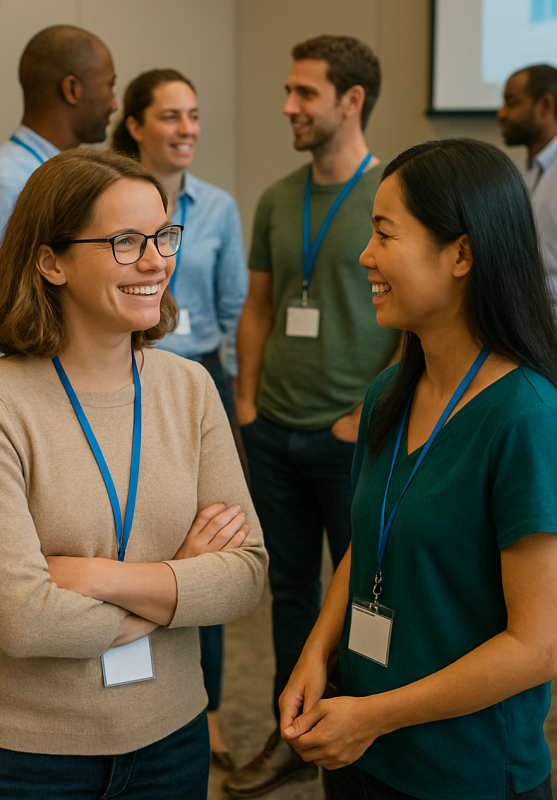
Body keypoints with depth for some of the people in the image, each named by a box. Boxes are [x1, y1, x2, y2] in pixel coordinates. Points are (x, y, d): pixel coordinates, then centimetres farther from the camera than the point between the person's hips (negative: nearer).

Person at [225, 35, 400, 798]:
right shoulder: (277, 200, 8)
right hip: (275, 430, 5)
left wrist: (368, 414, -13)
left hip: (349, 436, -5)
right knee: (290, 585, 15)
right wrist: (248, 398, 6)